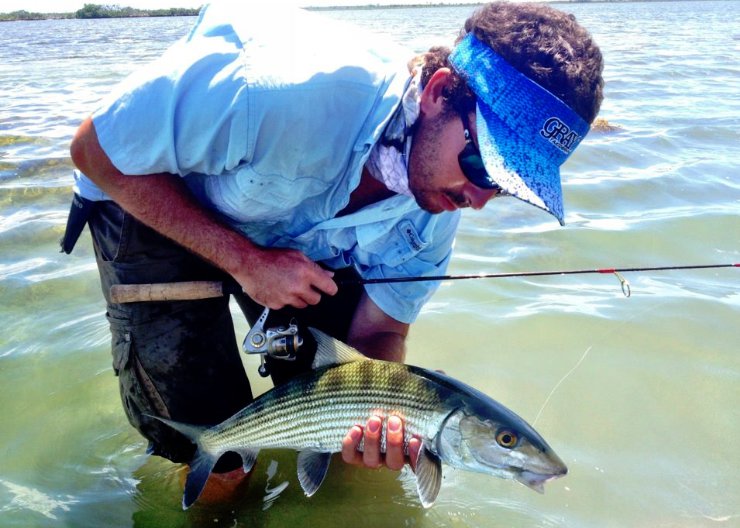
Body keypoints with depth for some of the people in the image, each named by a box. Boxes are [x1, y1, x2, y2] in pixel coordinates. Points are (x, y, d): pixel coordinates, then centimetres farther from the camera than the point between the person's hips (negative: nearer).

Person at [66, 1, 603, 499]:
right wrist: (247, 262, -33)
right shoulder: (285, 90, -42)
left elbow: (376, 333, -10)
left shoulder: (432, 216, -21)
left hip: (291, 228, 4)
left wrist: (385, 415, -33)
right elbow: (96, 152, -29)